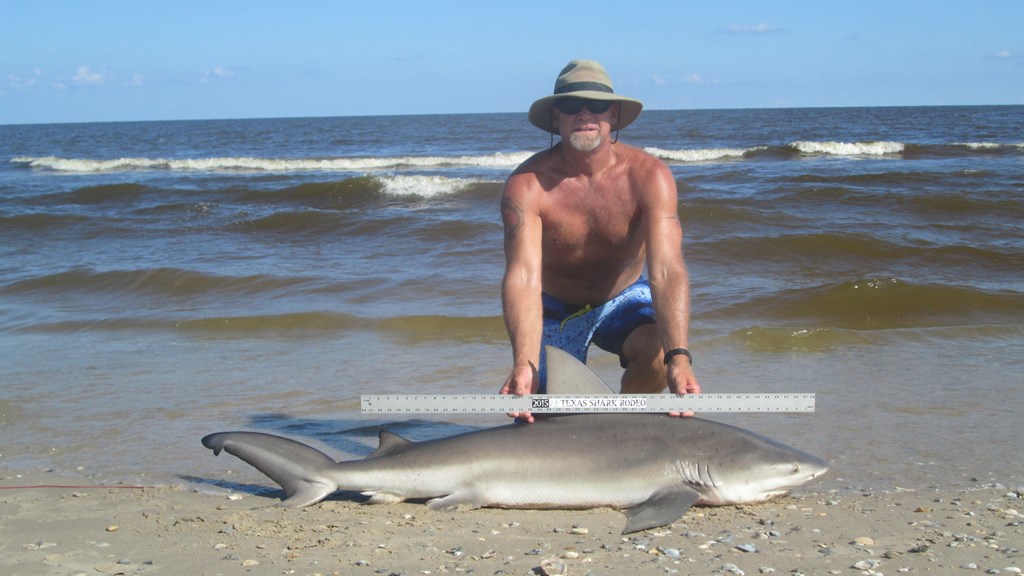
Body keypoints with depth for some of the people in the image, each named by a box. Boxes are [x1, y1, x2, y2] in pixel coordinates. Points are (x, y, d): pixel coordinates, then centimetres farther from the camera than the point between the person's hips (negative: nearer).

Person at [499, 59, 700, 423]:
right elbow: (523, 276, -40)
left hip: (623, 300, 0)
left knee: (658, 350, -30)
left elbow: (667, 270, -36)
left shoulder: (648, 176, -26)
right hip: (556, 308, 0)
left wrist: (679, 357, -53)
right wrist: (524, 364, -58)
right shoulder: (527, 185, -27)